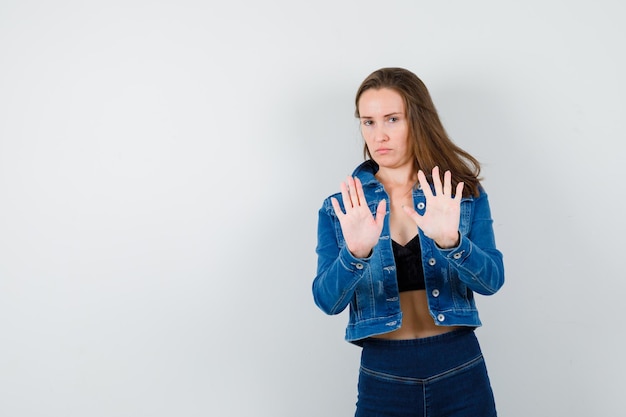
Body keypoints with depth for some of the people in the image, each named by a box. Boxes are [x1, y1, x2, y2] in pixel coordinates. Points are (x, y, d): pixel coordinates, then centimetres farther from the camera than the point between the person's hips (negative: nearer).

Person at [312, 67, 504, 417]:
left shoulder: (465, 193, 0)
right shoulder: (340, 209, -1)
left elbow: (491, 280, -11)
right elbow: (328, 301, -12)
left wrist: (450, 240, -29)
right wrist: (356, 253, -30)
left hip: (460, 374, 0)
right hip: (383, 379, 0)